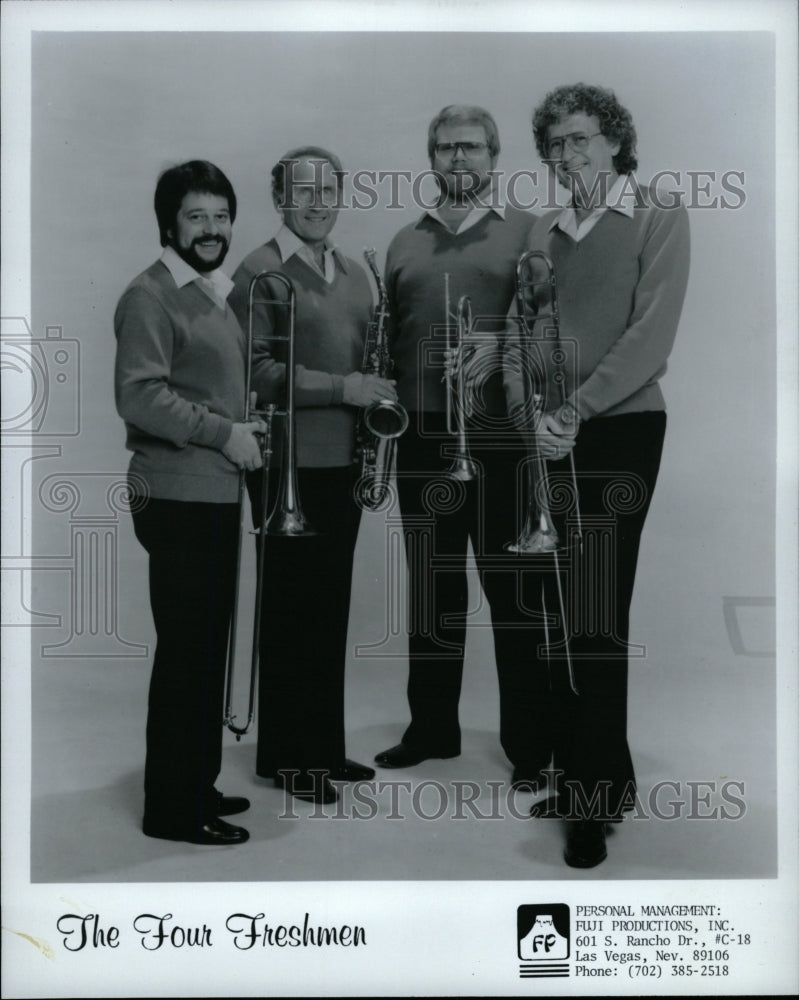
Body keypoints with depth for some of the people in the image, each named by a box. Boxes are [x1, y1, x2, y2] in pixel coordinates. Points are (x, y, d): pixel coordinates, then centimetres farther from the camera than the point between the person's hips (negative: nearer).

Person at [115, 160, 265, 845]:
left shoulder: (218, 293, 18)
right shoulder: (150, 297, -11)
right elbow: (139, 396, -21)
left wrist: (244, 431, 10)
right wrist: (223, 433, -17)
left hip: (218, 493, 9)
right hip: (178, 497, -9)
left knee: (209, 645, 15)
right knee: (184, 652, -3)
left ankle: (198, 784, 28)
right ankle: (171, 808, 9)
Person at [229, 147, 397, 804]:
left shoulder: (354, 274, 16)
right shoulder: (260, 272, -6)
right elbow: (255, 371, -15)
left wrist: (376, 393, 6)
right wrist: (342, 389, -19)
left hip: (345, 461, 7)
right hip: (290, 465, -7)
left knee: (331, 608, 13)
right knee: (291, 608, 2)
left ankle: (325, 746, 25)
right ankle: (286, 757, 15)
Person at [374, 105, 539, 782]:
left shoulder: (526, 231, 6)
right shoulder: (405, 242, 18)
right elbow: (387, 339, 17)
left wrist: (500, 345, -20)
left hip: (499, 433, -4)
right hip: (422, 436, 4)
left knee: (512, 588, 0)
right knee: (432, 586, 12)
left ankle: (529, 744, 10)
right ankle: (432, 727, 25)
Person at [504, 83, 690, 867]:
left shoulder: (659, 222, 1)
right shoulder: (543, 233, 15)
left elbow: (650, 338, -10)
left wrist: (574, 410, -16)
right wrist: (531, 413, -8)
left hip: (621, 431, -5)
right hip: (550, 441, 5)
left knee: (595, 613, -6)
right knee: (552, 610, 6)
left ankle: (595, 800, 5)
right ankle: (572, 772, 21)